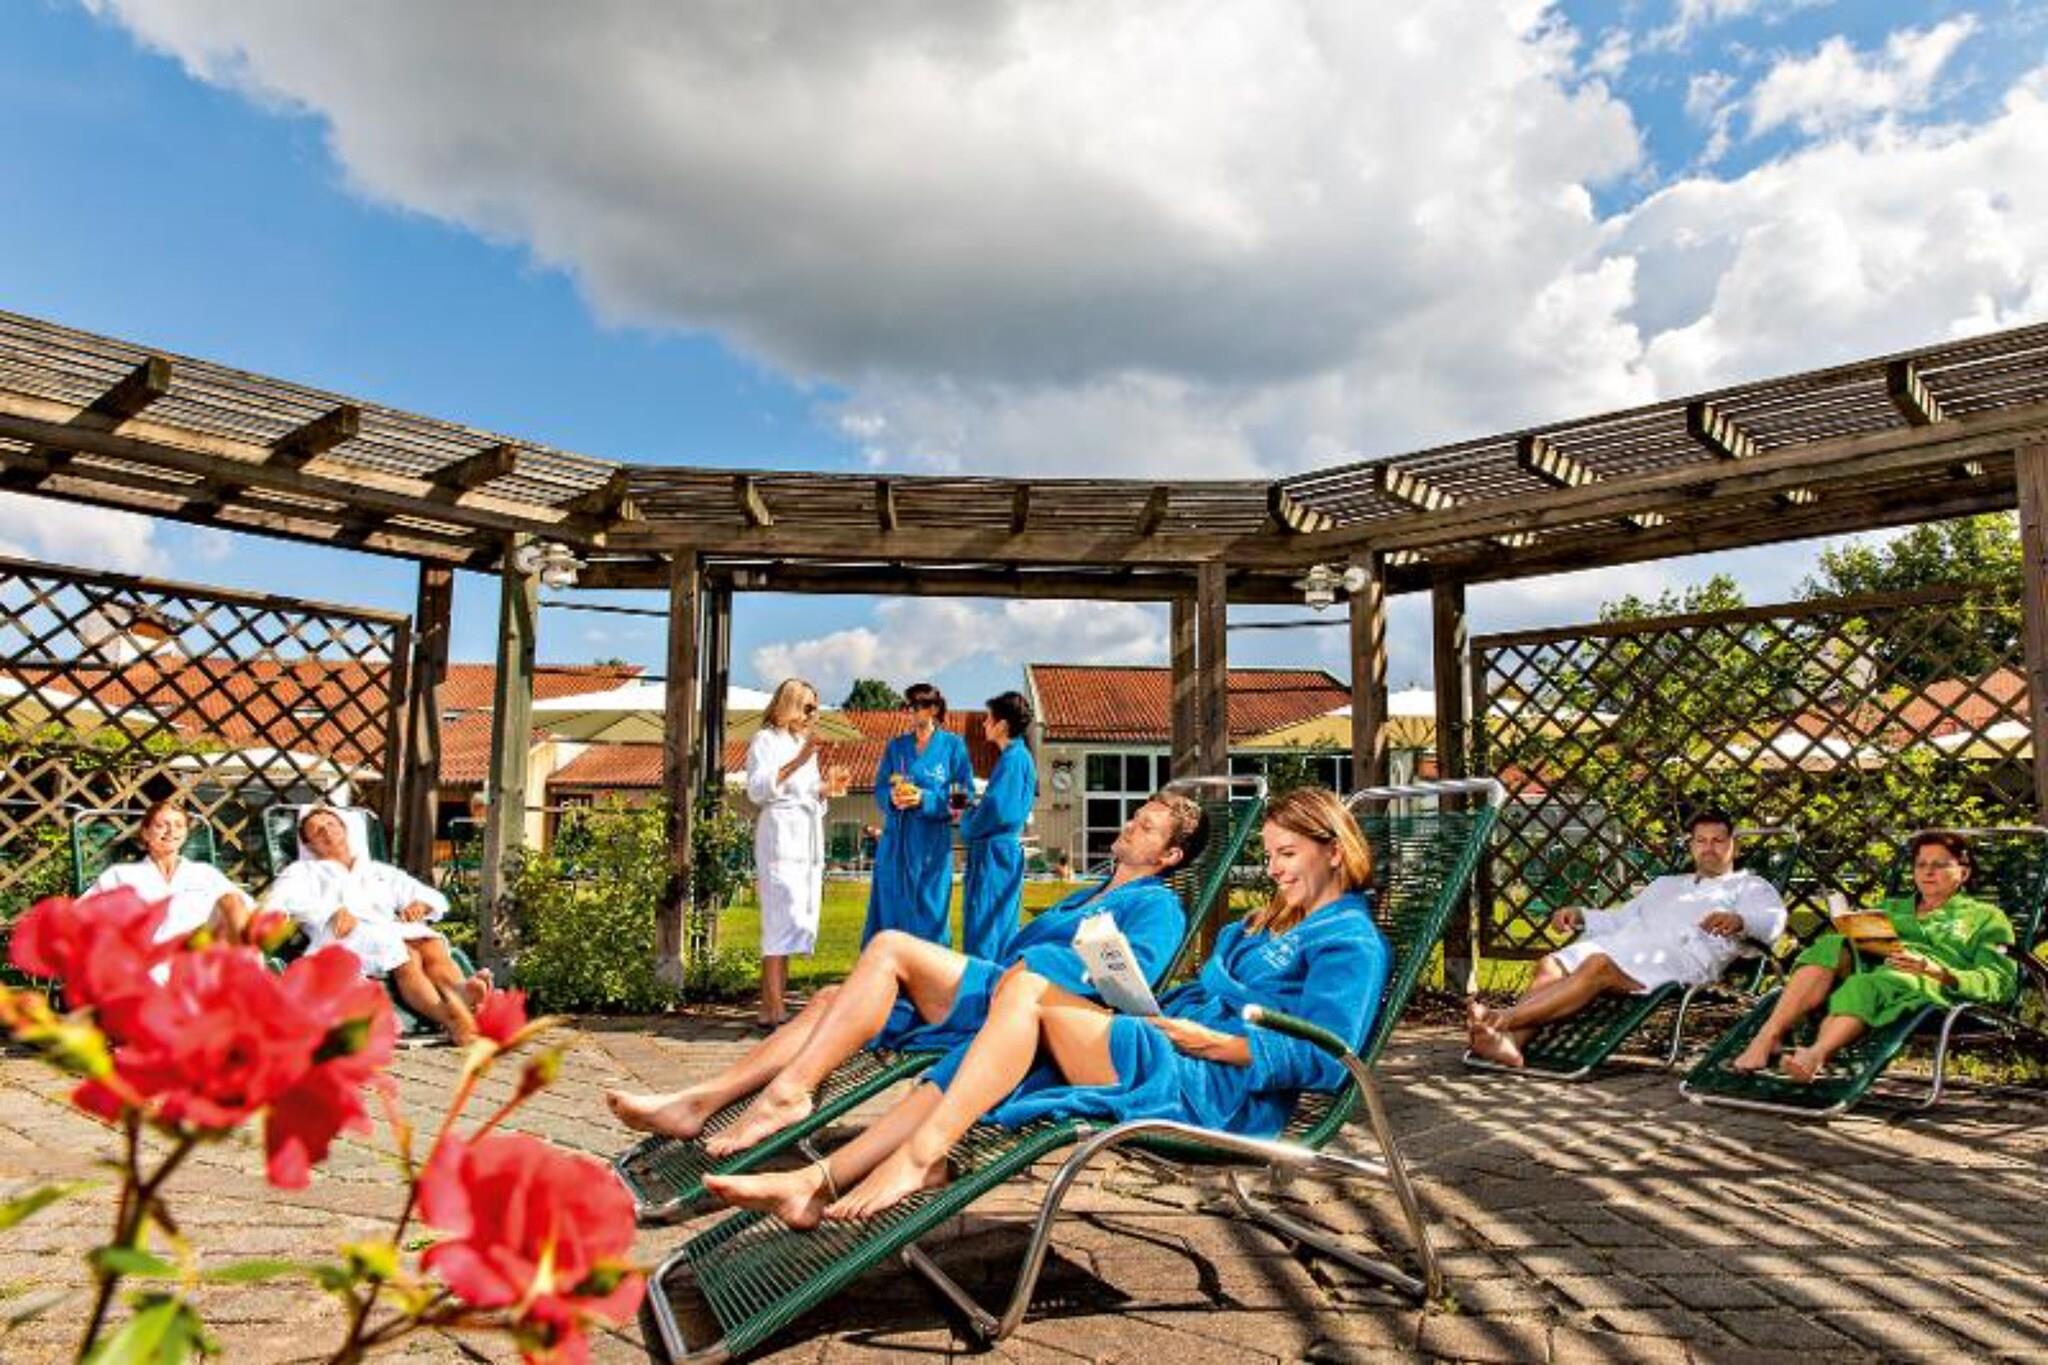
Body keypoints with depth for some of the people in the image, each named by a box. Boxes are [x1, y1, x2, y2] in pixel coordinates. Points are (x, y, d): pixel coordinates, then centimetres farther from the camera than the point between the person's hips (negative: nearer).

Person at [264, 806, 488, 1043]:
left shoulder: (382, 872, 37)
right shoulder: (303, 871, 29)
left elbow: (436, 899, 31)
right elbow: (278, 901, 6)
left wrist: (420, 904, 3)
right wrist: (333, 911, -12)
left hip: (393, 930, 4)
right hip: (345, 937, -3)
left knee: (433, 949, -34)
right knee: (407, 957, -37)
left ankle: (462, 993, -66)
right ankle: (454, 1022, -61)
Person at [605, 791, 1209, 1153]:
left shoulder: (1155, 905, 5)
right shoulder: (1087, 895, 34)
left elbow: (1133, 970, -16)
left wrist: (1033, 964, -20)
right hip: (989, 1005, 9)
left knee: (891, 947, -25)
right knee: (833, 997, -5)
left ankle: (787, 1092, -30)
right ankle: (696, 1103, -12)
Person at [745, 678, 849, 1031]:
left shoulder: (806, 743, 24)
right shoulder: (766, 740, 1)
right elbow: (756, 789, -13)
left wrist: (828, 787, 6)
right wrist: (798, 762, -18)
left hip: (809, 838, 8)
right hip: (780, 835, -8)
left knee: (799, 922, 4)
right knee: (784, 920, -15)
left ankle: (773, 1007, 6)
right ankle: (772, 1011, -17)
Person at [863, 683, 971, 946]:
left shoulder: (953, 745, 1)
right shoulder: (896, 746, 12)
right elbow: (879, 790, 10)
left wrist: (925, 798, -17)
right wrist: (892, 797, -13)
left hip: (932, 841, -3)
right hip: (896, 838, 3)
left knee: (928, 908, 1)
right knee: (892, 907, 3)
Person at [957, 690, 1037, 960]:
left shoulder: (1013, 758, -15)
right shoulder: (1019, 755, 15)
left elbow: (998, 809, -21)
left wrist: (967, 827, -5)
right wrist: (973, 809, 6)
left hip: (995, 851, -10)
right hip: (1006, 849, 10)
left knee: (982, 928, -6)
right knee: (1002, 926, 15)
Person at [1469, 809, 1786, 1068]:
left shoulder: (1749, 885, 24)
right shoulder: (1666, 884, 41)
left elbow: (1772, 921, 2)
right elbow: (1619, 918, 34)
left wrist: (1739, 920, -22)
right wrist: (1579, 916, 14)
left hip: (1682, 953, -6)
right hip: (1626, 941, 6)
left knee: (1598, 966, -36)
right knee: (1551, 965, -24)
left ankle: (1504, 1018, -49)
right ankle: (1510, 1041, -45)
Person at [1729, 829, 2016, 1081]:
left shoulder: (1986, 917, 24)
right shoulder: (1890, 907, 37)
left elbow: (2000, 981, 7)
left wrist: (1937, 972, -13)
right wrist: (1853, 938, 0)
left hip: (1933, 989, -4)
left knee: (1865, 985, -39)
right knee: (1831, 946, -31)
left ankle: (1814, 1055, -64)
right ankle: (1768, 1036, -45)